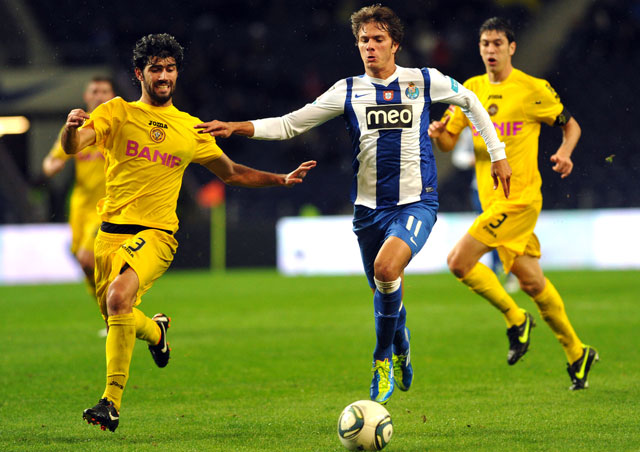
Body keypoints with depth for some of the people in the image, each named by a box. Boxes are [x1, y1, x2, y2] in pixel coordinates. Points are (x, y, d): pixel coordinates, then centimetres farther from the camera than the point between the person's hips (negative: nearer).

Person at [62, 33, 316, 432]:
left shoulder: (191, 129, 12)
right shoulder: (118, 112, 6)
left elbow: (231, 172, 25)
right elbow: (73, 146, -9)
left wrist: (282, 180, 15)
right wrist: (71, 127, -32)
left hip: (156, 233, -2)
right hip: (111, 230, 2)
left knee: (119, 296, -27)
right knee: (114, 314, 7)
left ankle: (112, 400, -25)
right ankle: (156, 331, 46)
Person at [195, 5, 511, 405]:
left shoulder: (424, 82, 0)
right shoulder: (348, 91, 2)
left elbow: (470, 101, 18)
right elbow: (289, 125, 4)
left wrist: (498, 154, 18)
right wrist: (237, 128, -9)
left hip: (416, 203, -3)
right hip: (369, 207, 3)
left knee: (386, 269, -28)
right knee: (384, 289, 11)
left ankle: (384, 358, -10)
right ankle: (401, 346, 43)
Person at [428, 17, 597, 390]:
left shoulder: (533, 89, -6)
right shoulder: (471, 90, 11)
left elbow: (570, 125, 4)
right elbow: (449, 142, 12)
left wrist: (565, 152, -15)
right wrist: (438, 133, -11)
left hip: (520, 198, -6)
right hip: (492, 199, 6)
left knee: (460, 261, -16)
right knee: (531, 281, 10)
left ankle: (516, 320, 2)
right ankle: (577, 353, 22)